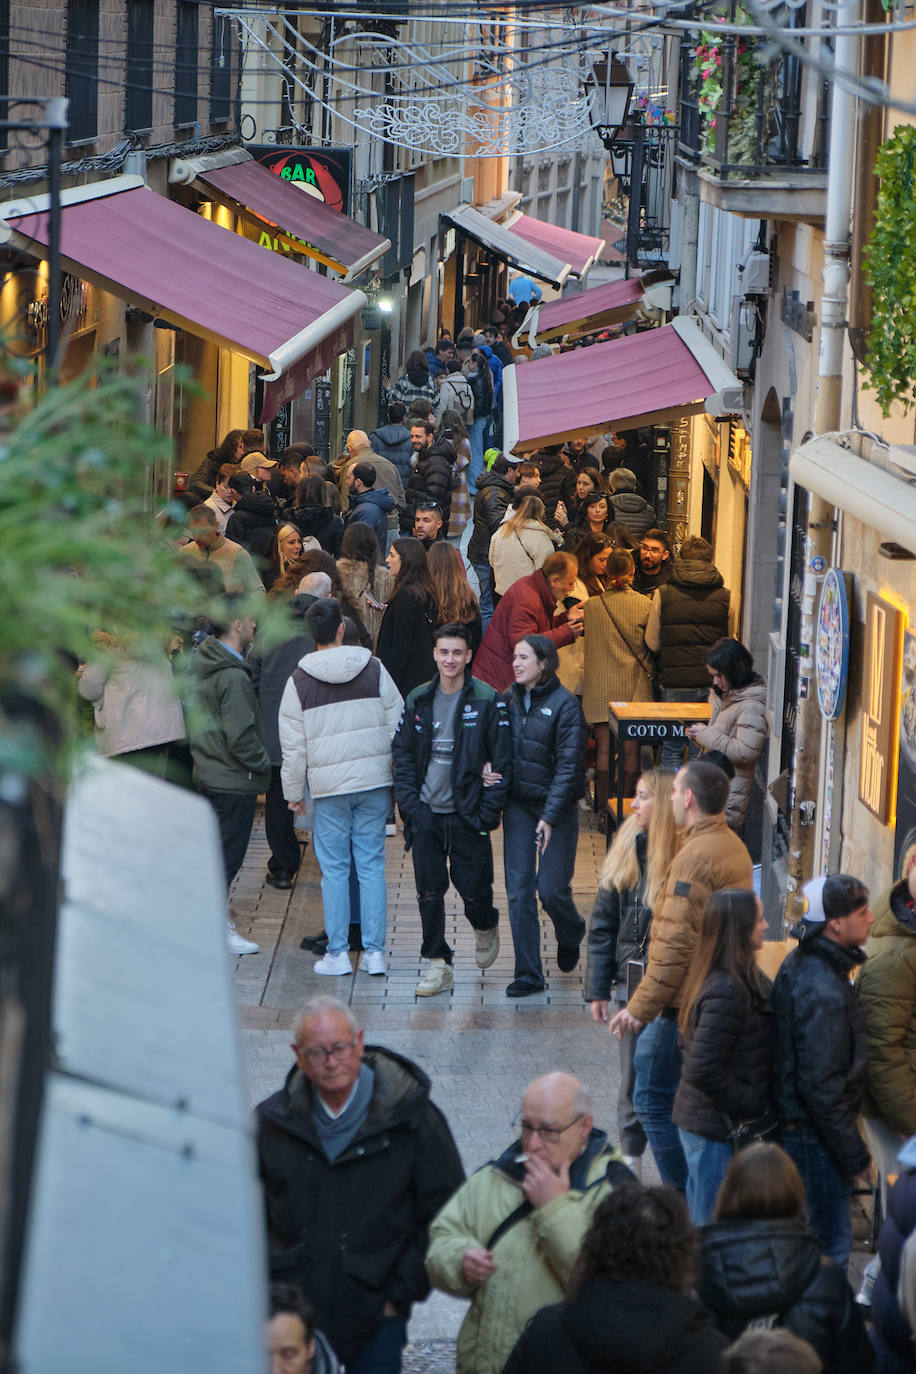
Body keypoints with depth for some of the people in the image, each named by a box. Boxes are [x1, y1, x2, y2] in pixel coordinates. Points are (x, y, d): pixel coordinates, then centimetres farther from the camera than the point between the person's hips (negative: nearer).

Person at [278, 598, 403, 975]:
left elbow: (293, 747, -1)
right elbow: (397, 726, 2)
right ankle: (374, 952, 6)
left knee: (334, 869, 5)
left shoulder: (299, 682, -4)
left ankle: (337, 953, 6)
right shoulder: (374, 669, -1)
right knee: (372, 865, 6)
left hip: (329, 788, -1)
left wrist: (294, 793, 10)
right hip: (374, 782, 1)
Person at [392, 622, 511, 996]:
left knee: (473, 888, 2)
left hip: (467, 814, -3)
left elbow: (502, 761, -5)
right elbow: (402, 754, 9)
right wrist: (410, 803, -2)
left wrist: (488, 812, -10)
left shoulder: (488, 702, -6)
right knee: (429, 891, 2)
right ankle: (438, 965, 12)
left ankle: (486, 927, 35)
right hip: (426, 814, 3)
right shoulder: (418, 700, 5)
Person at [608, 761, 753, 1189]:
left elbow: (676, 944, -23)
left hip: (684, 1007, -9)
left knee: (653, 1101, -1)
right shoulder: (734, 848, 12)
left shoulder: (695, 856, -19)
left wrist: (641, 1007, -18)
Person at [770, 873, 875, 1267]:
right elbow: (821, 1085, -26)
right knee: (830, 1247, -2)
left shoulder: (799, 964, 6)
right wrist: (856, 1156, -17)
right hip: (814, 1133, -10)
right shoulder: (823, 992, -26)